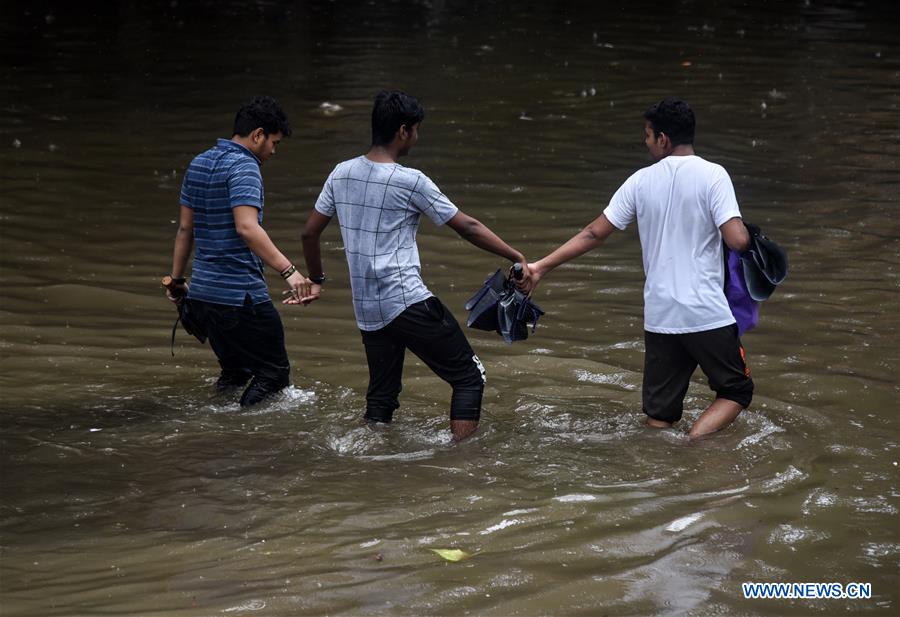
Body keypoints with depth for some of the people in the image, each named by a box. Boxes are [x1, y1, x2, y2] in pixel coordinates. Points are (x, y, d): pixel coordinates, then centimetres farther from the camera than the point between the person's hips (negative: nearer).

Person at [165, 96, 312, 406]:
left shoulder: (198, 165, 14)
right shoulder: (243, 167, -13)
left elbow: (185, 228, 19)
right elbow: (247, 228, -27)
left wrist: (177, 280, 25)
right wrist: (288, 271, -31)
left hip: (201, 291, 9)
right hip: (240, 295, -9)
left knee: (235, 372, 19)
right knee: (274, 372, 0)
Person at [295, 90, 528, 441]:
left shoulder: (342, 174, 7)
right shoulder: (410, 182, -10)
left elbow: (310, 233, 15)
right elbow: (468, 228, -6)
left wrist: (316, 280, 30)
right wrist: (518, 258, 2)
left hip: (367, 312, 7)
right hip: (408, 303, -7)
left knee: (381, 396, 16)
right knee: (469, 376, 2)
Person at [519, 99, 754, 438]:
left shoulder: (641, 181, 3)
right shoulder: (713, 175, -8)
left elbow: (594, 233, 5)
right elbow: (738, 240, -16)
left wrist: (541, 266, 13)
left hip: (659, 317, 3)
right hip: (707, 315, -3)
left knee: (660, 416, 13)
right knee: (736, 390, 13)